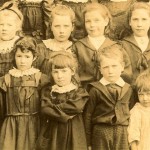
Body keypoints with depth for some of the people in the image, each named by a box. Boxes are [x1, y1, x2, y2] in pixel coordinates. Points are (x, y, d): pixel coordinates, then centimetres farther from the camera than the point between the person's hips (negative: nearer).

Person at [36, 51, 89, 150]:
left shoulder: (80, 92, 2)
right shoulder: (48, 91, 7)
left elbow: (76, 107, -18)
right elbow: (45, 110, -10)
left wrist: (54, 106, -10)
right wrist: (65, 114, -16)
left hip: (73, 136, -1)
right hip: (52, 135, 1)